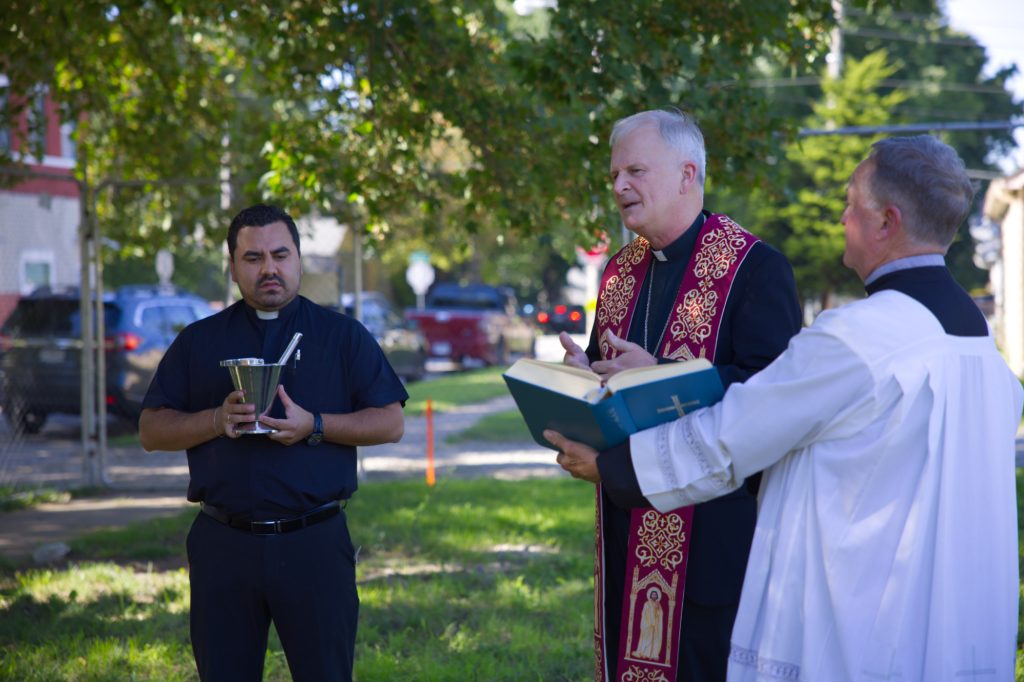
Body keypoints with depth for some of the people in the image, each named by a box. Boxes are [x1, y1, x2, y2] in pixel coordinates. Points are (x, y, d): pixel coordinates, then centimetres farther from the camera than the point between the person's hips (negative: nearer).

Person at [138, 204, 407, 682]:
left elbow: (390, 423, 2)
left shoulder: (343, 336, 7)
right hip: (222, 546, 2)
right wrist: (217, 420, -10)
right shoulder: (198, 342, 11)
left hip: (315, 545, -2)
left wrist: (314, 426, -13)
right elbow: (151, 431, 8)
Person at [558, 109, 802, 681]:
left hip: (714, 522, -7)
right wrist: (583, 374, -3)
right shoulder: (620, 272, 15)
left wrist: (661, 375, -22)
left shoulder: (756, 267, -9)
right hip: (626, 522, 7)